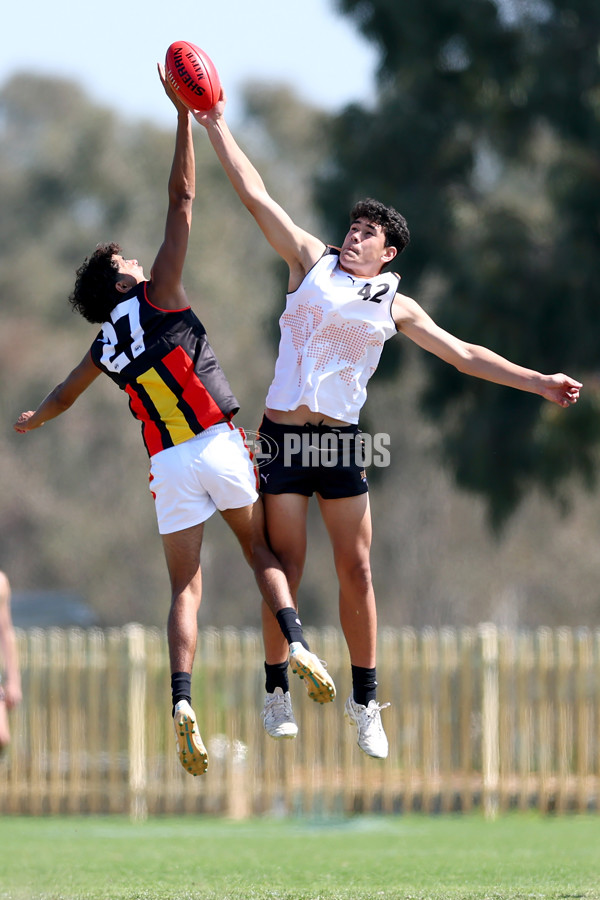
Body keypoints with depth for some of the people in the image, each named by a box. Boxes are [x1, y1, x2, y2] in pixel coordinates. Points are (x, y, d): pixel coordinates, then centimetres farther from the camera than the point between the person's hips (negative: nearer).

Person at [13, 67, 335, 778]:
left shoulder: (104, 349, 14)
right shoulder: (156, 298, 2)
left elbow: (62, 396, 34)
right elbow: (181, 200, -1)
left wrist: (33, 419, 56)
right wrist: (183, 115, 1)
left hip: (168, 466, 3)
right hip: (218, 445, -3)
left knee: (186, 587, 2)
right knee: (260, 549, 11)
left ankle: (182, 698, -19)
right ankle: (295, 642, -15)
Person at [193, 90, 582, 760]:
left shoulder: (396, 308, 11)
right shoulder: (311, 260, 9)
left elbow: (465, 355, 13)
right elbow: (255, 196, 6)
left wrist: (537, 383, 7)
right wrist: (216, 129, 1)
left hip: (341, 440, 1)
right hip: (284, 434, -1)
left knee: (356, 570, -1)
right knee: (286, 565, -3)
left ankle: (364, 700, 9)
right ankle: (277, 689, 8)